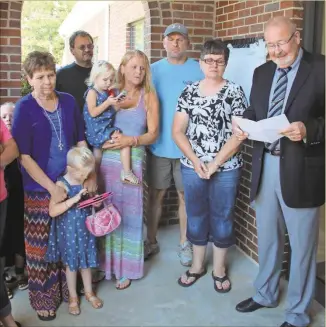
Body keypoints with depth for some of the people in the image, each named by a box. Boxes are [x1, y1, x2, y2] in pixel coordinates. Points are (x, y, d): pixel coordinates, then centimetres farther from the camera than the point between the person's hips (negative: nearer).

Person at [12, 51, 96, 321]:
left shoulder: (69, 101, 1)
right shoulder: (24, 108, -11)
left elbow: (80, 141, 10)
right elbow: (23, 156, -14)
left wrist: (90, 174, 3)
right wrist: (52, 187, -17)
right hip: (39, 190, -4)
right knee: (40, 246, 7)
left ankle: (68, 287, 34)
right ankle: (43, 297, 24)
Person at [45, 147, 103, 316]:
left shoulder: (87, 181, -3)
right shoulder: (61, 184, -20)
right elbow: (52, 211, -28)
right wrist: (74, 199, -33)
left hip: (85, 227, 5)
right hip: (68, 230, -4)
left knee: (86, 261, 17)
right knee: (71, 263, 11)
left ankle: (89, 292, 36)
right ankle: (73, 297, 30)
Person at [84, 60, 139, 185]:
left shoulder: (105, 93, 13)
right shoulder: (92, 92, -12)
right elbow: (93, 113, -21)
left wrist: (116, 103, 6)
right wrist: (108, 102, -24)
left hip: (104, 129, 10)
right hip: (97, 131, -10)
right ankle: (126, 173, -16)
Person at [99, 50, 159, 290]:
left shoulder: (149, 96, 4)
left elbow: (153, 133, -1)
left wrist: (131, 140, -16)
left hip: (133, 159, -1)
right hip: (107, 158, 2)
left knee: (128, 212, 3)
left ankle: (126, 267, 18)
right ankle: (107, 263, 23)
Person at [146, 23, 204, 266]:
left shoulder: (199, 71, -2)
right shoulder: (153, 70, 3)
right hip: (159, 145, 2)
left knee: (185, 196, 9)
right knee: (156, 195, 9)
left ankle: (184, 243, 24)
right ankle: (152, 242, 24)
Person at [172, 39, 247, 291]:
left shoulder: (235, 92, -4)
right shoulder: (189, 92, 3)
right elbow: (177, 131, 0)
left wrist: (214, 164, -13)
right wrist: (197, 163, -10)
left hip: (226, 168, -2)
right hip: (192, 168, 2)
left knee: (223, 217, 9)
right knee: (195, 216, 13)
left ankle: (219, 268, 27)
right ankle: (197, 265, 32)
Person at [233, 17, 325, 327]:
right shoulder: (261, 72, 10)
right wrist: (242, 123, -7)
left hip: (301, 169, -5)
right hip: (265, 165, 6)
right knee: (267, 238, 22)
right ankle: (265, 293, 44)